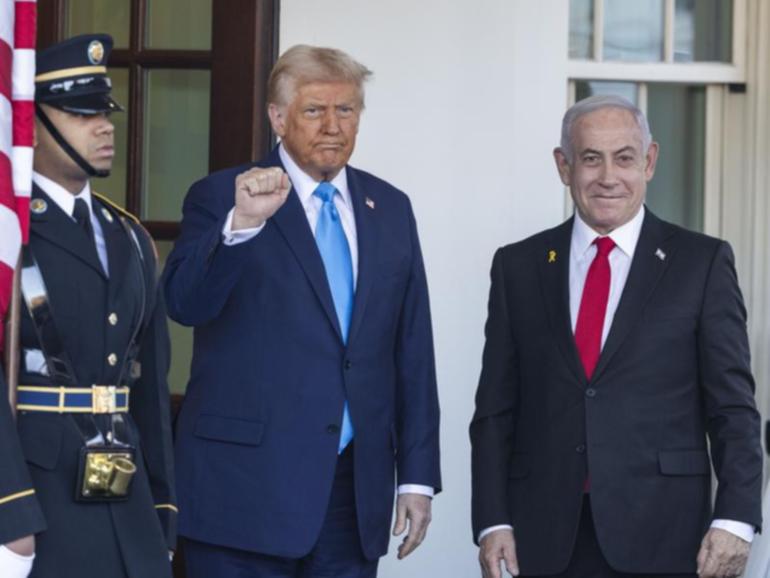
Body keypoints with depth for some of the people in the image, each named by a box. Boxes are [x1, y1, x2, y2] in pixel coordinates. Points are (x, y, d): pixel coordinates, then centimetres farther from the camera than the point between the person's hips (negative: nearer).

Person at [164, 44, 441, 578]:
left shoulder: (390, 209, 11)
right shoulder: (221, 198, -2)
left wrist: (418, 475, 9)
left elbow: (413, 351, 12)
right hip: (247, 485, -4)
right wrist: (241, 223, -33)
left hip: (355, 489, 4)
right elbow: (184, 304, -18)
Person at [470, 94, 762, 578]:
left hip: (659, 537, -2)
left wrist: (735, 519, -10)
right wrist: (493, 521, -1)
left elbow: (733, 406, -1)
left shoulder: (701, 262, 2)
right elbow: (495, 409, 8)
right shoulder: (518, 267, 9)